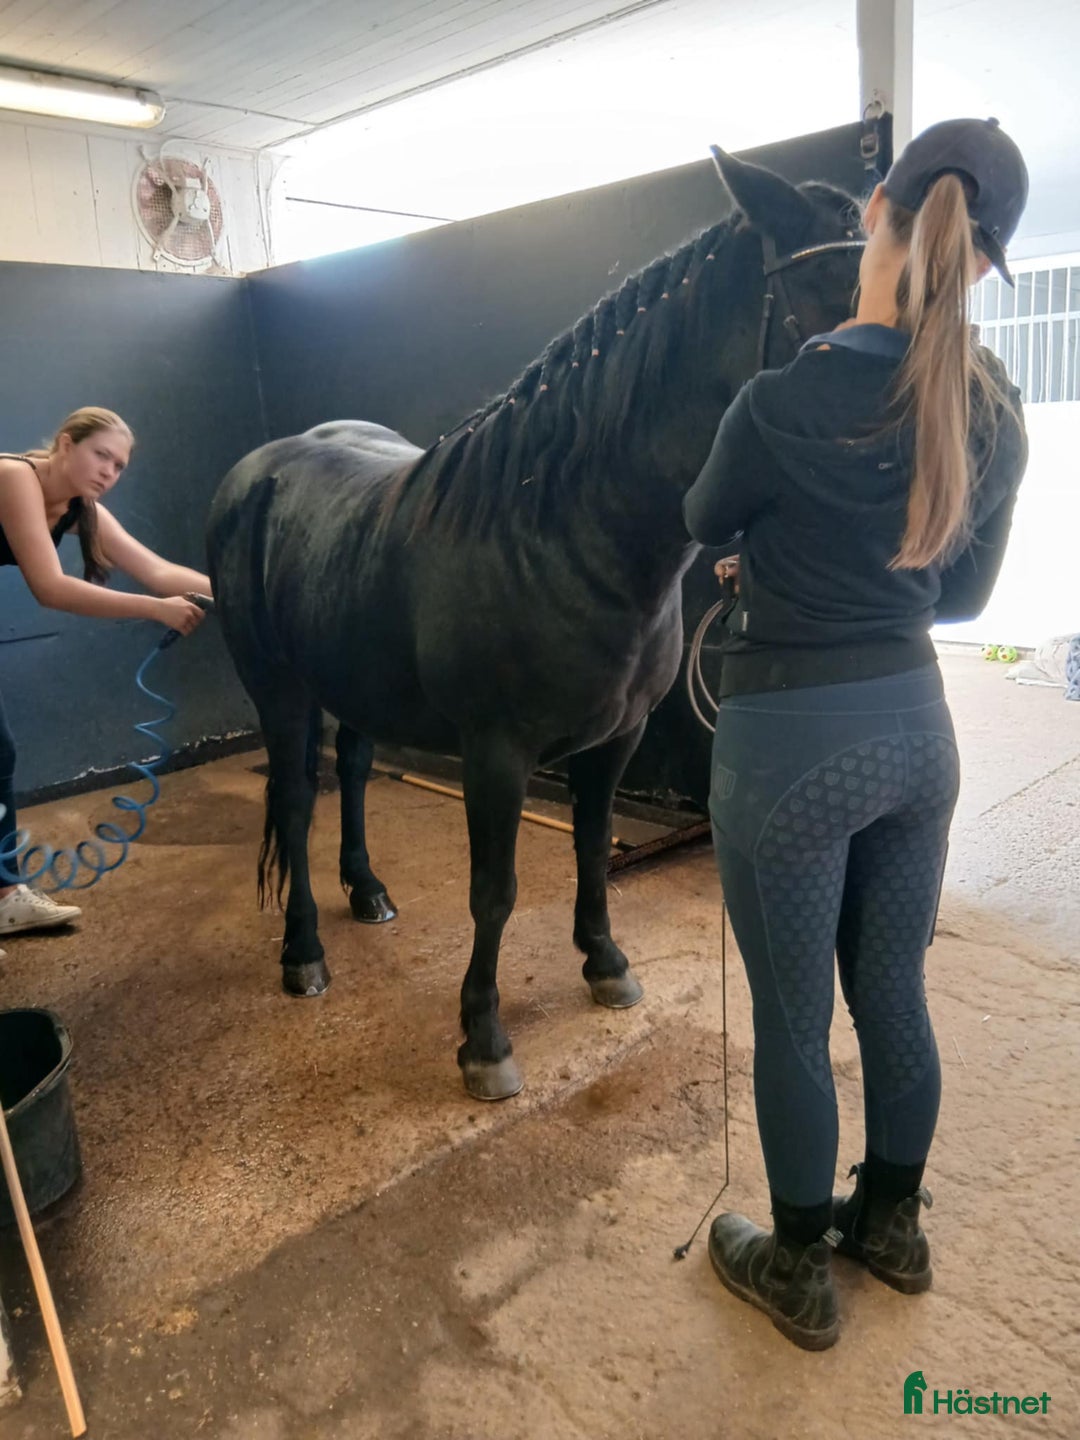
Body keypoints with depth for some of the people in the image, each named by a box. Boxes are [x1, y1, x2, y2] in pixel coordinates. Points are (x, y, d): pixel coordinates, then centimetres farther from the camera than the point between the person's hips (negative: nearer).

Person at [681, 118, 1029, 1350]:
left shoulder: (786, 403, -19)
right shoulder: (998, 416, -1)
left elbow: (705, 522, 2)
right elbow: (963, 594, 10)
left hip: (792, 743, -6)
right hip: (916, 727, 6)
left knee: (793, 1022, 11)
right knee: (894, 997, 21)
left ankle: (799, 1275, 32)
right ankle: (893, 1227, 43)